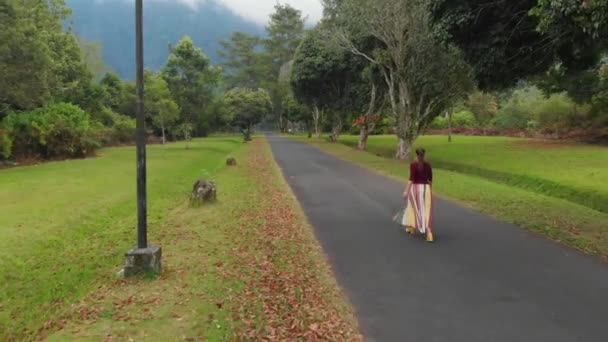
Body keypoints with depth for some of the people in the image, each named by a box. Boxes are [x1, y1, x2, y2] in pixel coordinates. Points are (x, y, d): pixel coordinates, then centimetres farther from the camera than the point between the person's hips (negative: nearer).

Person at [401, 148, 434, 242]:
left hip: (415, 188, -2)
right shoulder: (428, 165, 6)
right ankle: (428, 230, -17)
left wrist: (406, 191, -15)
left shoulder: (413, 165, -7)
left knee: (413, 207, 18)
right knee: (426, 211, -1)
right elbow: (430, 179, 12)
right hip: (426, 188, 2)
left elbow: (411, 179, -15)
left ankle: (411, 227, 31)